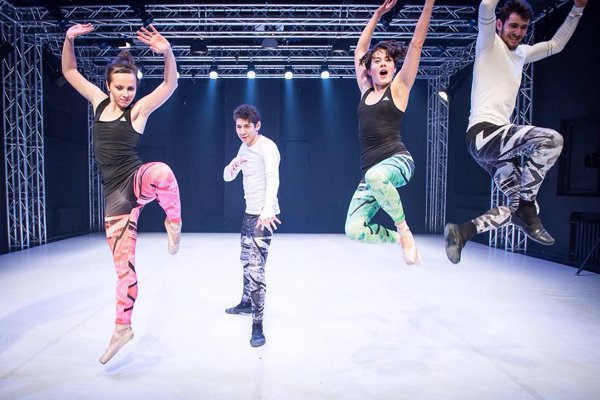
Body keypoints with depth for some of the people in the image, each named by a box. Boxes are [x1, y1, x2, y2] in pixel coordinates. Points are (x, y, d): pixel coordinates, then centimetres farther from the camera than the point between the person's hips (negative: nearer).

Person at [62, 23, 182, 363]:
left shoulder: (139, 109, -2)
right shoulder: (99, 101, 12)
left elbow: (170, 84, -16)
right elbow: (69, 71, 21)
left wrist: (167, 52, -31)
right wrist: (69, 39, 6)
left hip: (137, 181, -4)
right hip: (116, 195, 4)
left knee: (162, 173, -44)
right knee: (124, 266, 5)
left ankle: (174, 223, -17)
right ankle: (123, 328, 21)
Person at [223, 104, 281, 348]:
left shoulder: (267, 147, -14)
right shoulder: (243, 148, 13)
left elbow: (273, 178, -30)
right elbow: (227, 177, 16)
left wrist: (267, 210, -46)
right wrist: (232, 165, -9)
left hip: (263, 215, -9)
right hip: (249, 213, 9)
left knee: (255, 267, -14)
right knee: (246, 261, 22)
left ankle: (257, 325, -7)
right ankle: (247, 302, 42)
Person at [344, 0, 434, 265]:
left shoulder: (398, 88, 9)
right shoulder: (365, 90, 19)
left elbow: (417, 43, 5)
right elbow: (359, 50, 28)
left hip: (398, 161, -4)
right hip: (370, 173, 4)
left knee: (376, 176, -41)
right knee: (354, 230, -16)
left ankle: (404, 229, -14)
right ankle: (400, 238, 14)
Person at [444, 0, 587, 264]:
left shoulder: (522, 52, 26)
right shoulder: (489, 43, 3)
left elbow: (556, 44, 40)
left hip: (497, 140, 9)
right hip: (483, 133, -9)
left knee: (519, 206, 4)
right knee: (552, 139, -31)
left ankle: (462, 231, 8)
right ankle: (527, 208, -14)